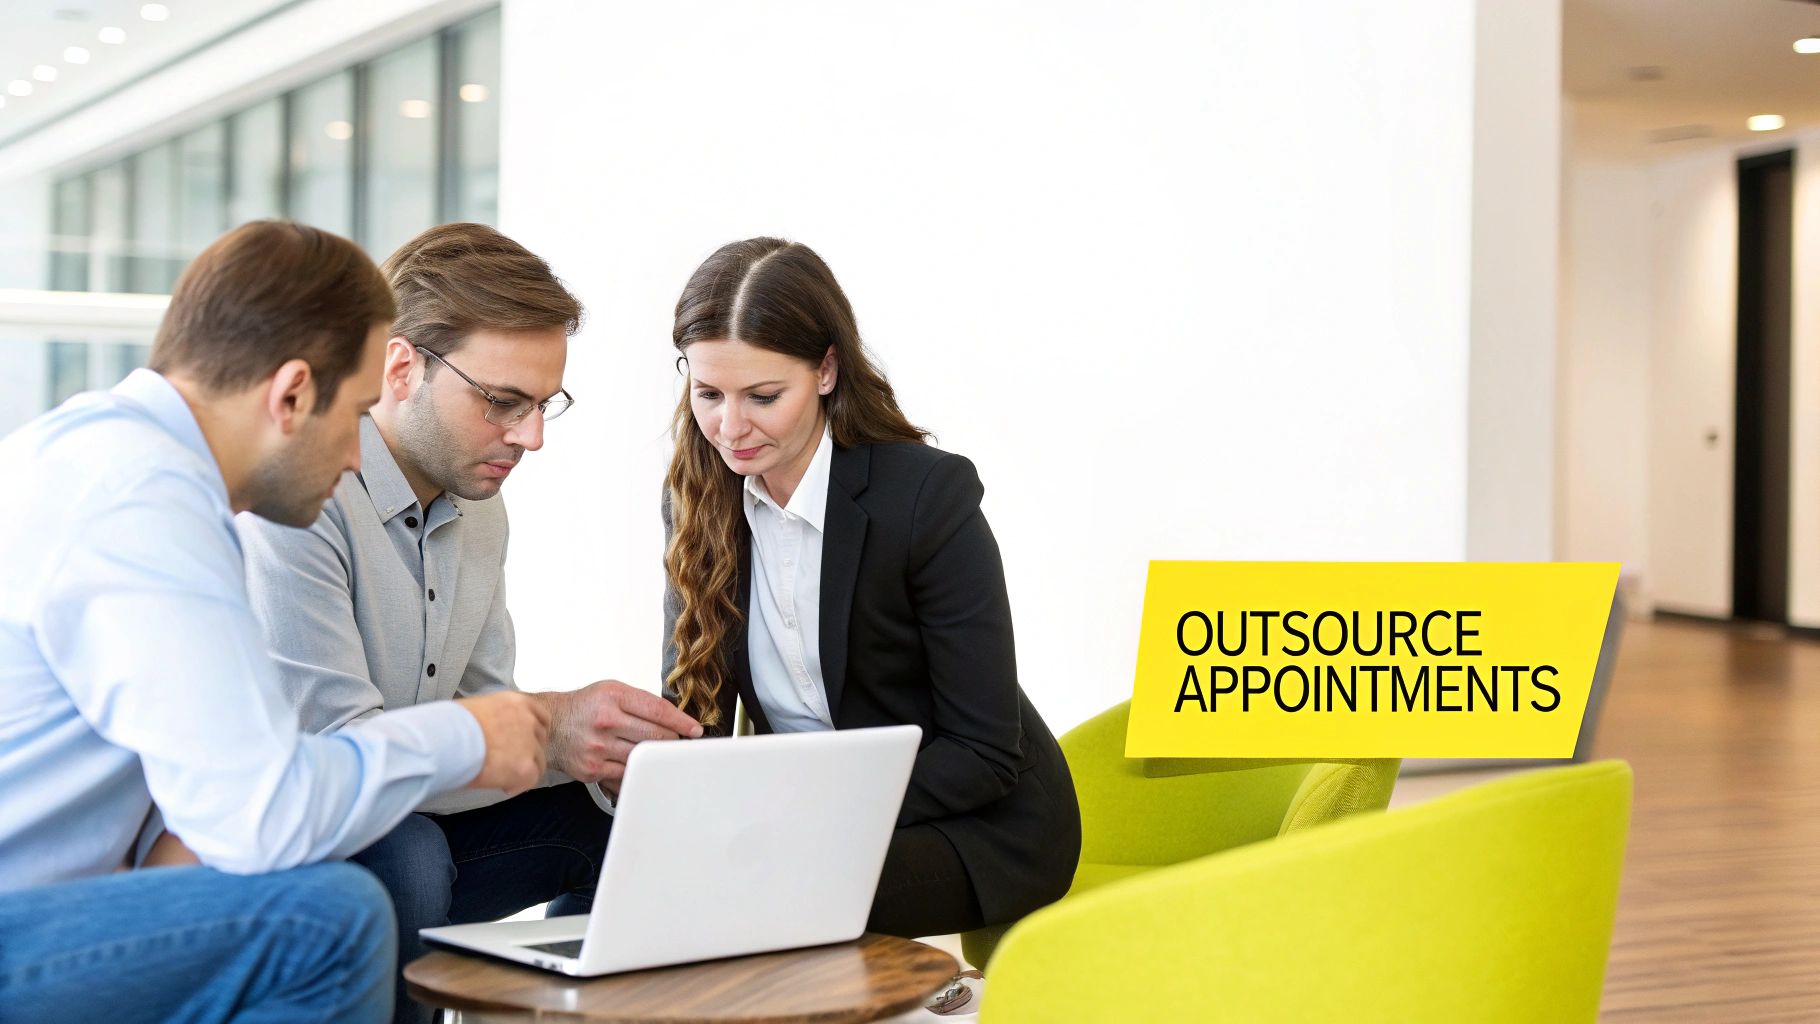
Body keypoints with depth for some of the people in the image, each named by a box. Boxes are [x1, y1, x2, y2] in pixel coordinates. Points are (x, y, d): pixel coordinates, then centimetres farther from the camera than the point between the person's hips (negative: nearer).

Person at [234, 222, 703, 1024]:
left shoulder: (477, 505, 7)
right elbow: (322, 743, -29)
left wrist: (604, 747, -10)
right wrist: (542, 728, -35)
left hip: (404, 831, 9)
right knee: (401, 859, -36)